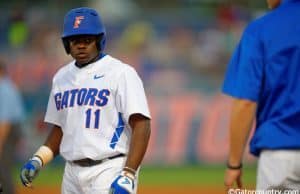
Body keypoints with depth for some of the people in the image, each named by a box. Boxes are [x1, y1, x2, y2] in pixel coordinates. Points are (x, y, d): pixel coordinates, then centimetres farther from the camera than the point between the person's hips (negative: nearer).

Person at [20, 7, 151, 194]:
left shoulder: (121, 73, -8)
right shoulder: (62, 77, 14)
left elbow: (141, 126, -15)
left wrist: (128, 176, -24)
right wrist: (38, 160, 7)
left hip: (109, 171, -7)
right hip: (72, 172, 7)